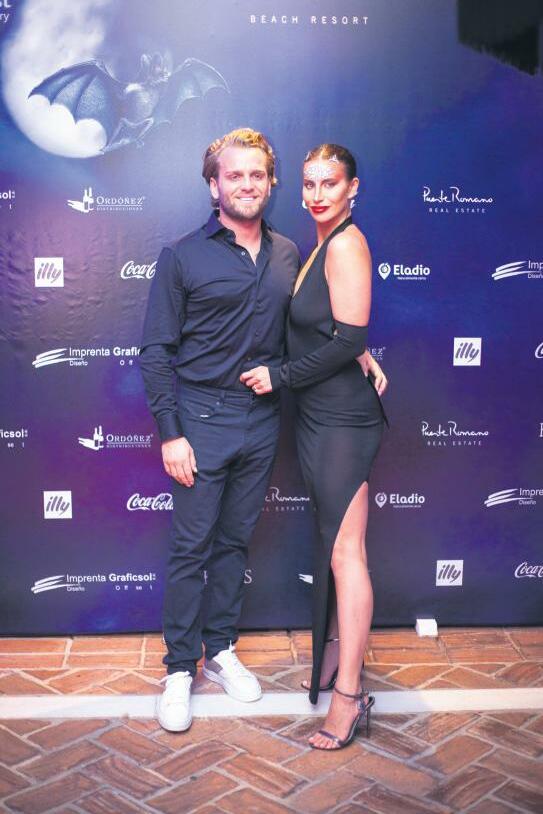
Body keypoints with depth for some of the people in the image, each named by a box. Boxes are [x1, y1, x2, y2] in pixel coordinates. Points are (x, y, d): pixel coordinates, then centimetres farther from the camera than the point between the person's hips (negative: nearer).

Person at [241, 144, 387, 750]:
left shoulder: (346, 245, -13)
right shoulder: (323, 245, 16)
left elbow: (348, 340, -19)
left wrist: (278, 376, -12)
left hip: (342, 421, -9)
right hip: (318, 415, 9)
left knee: (345, 552, -4)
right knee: (331, 546, 16)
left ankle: (348, 694, 5)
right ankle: (335, 655, 30)